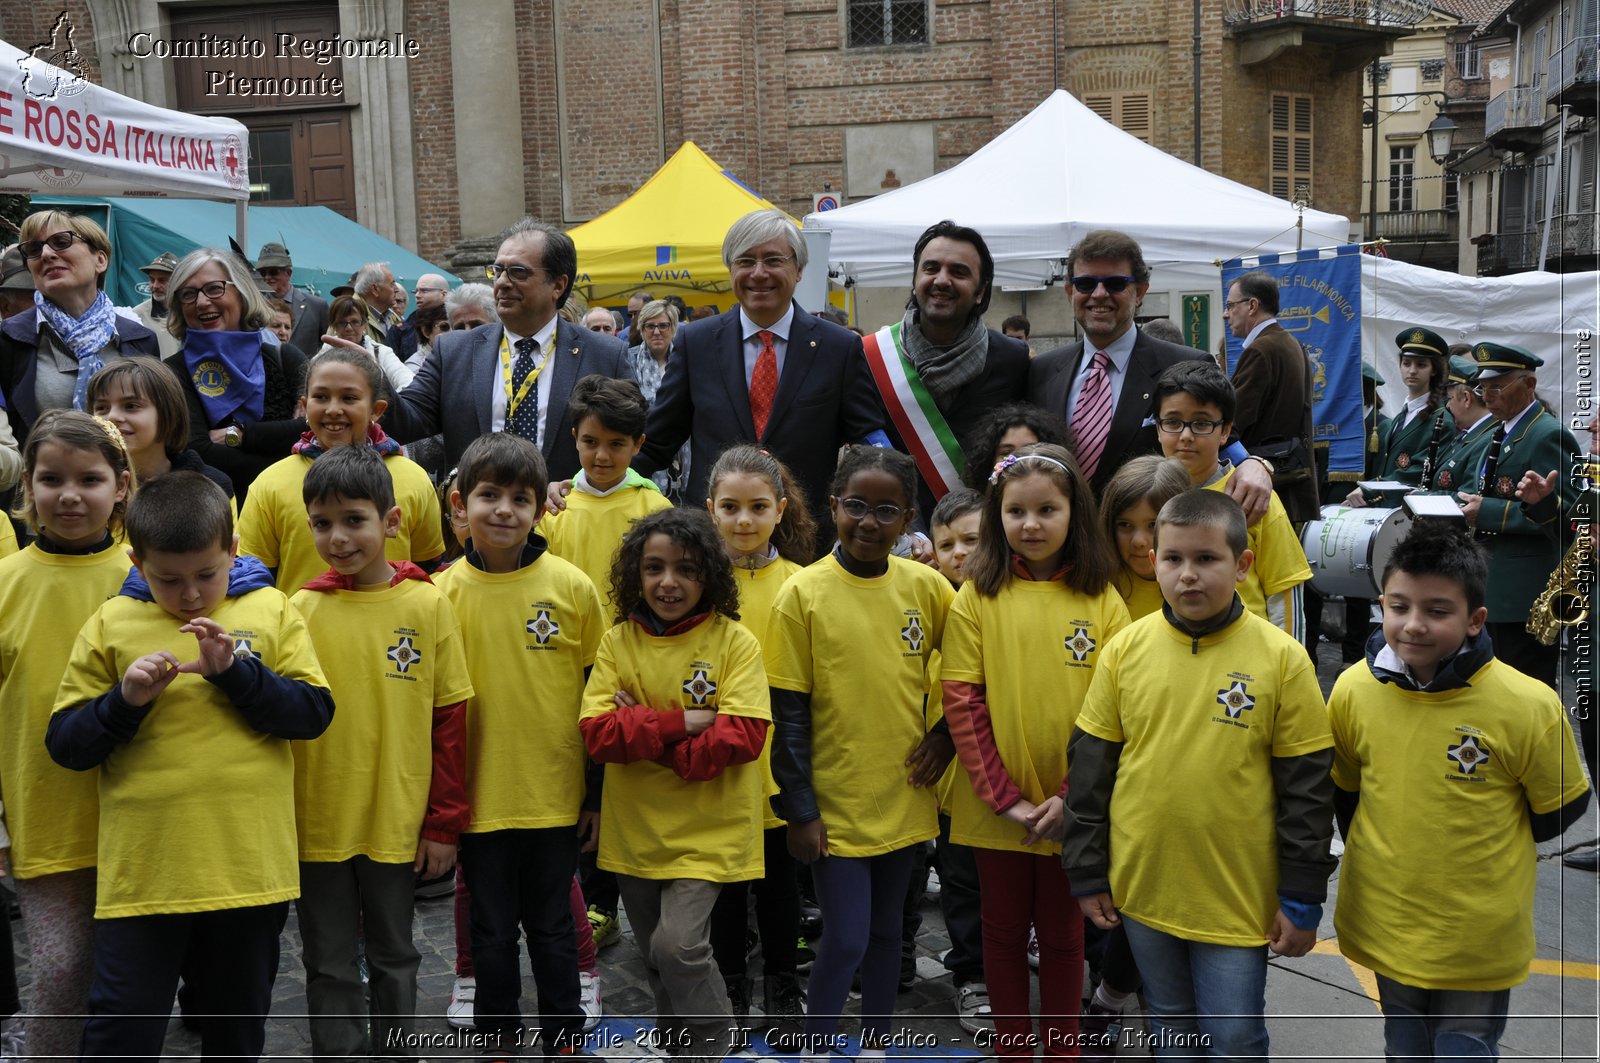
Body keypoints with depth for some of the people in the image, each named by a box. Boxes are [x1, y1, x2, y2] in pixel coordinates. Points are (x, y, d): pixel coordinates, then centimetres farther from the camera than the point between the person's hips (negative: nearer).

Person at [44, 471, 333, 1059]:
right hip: (140, 873, 0)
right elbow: (63, 745, 3)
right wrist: (125, 700, -15)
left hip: (250, 869, 1)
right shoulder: (112, 623, 2)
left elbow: (314, 713, -5)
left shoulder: (270, 610, 2)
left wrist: (235, 671, -17)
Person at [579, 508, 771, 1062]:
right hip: (635, 828, 4)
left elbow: (742, 737, -18)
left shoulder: (735, 642, -9)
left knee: (678, 944, -17)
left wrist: (641, 732, -17)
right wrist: (682, 722, -20)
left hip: (709, 828, -4)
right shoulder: (617, 642, -1)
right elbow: (596, 732, -11)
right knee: (658, 961, 17)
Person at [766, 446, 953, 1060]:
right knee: (845, 939, -1)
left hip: (904, 798, 3)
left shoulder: (927, 587, -2)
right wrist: (798, 810, -9)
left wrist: (948, 734, -1)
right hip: (835, 803, -3)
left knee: (886, 931, 16)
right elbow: (788, 713, -8)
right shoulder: (804, 593, -10)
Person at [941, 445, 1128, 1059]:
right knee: (1004, 933, 14)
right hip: (996, 806, 0)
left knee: (1063, 937, 13)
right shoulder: (976, 598, -3)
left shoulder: (1102, 600, -3)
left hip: (1071, 809, 0)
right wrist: (1004, 797, -12)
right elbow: (961, 703, -6)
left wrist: (1072, 798, -14)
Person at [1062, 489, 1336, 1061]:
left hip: (1239, 895, -2)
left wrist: (1302, 899, -4)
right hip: (1143, 885, 3)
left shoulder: (1281, 657, -10)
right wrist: (1087, 874, 3)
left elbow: (1306, 784, -6)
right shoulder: (1125, 649, -4)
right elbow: (1090, 764, 2)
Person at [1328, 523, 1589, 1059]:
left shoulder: (1528, 706, -21)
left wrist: (1490, 849, 6)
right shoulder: (1354, 689, -12)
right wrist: (1380, 856, 8)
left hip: (1479, 930, -3)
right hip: (1385, 919, 3)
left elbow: (1559, 810, -4)